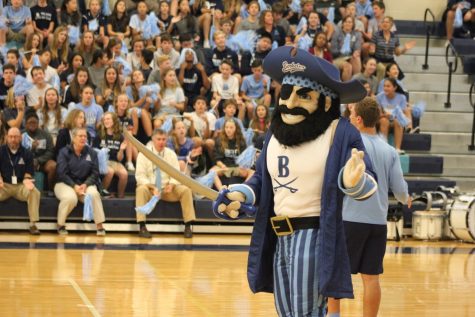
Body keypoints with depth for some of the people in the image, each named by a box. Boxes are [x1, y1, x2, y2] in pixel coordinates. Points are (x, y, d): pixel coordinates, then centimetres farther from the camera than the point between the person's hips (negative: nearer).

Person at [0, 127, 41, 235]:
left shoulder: (26, 153, 6)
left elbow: (28, 171, 9)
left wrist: (27, 179, -14)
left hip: (21, 186, 0)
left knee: (34, 192, -32)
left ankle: (33, 224, -27)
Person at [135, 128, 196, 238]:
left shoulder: (171, 154, 8)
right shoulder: (144, 154, -2)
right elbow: (140, 175, -8)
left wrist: (172, 184, -19)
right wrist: (152, 187, -24)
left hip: (167, 188, 3)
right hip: (150, 187, -3)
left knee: (185, 190, -24)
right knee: (141, 189, -37)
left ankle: (188, 226, -22)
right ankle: (142, 227, -39)